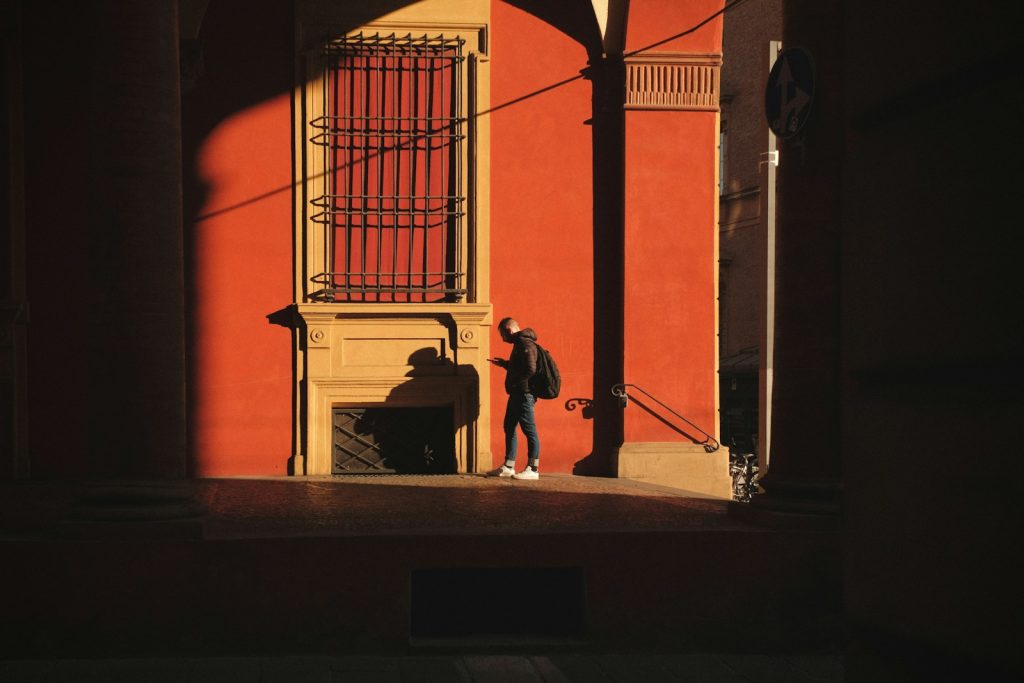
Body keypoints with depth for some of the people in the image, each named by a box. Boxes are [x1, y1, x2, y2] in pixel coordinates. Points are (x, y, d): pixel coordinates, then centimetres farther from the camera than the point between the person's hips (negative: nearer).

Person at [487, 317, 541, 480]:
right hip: (517, 394, 11)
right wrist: (505, 364, 17)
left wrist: (515, 382, -16)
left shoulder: (525, 343, -14)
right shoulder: (520, 343, 19)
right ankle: (508, 467, 21)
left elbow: (530, 369, -24)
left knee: (529, 430, -7)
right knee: (509, 428, 15)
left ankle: (533, 469, -6)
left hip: (524, 394, -11)